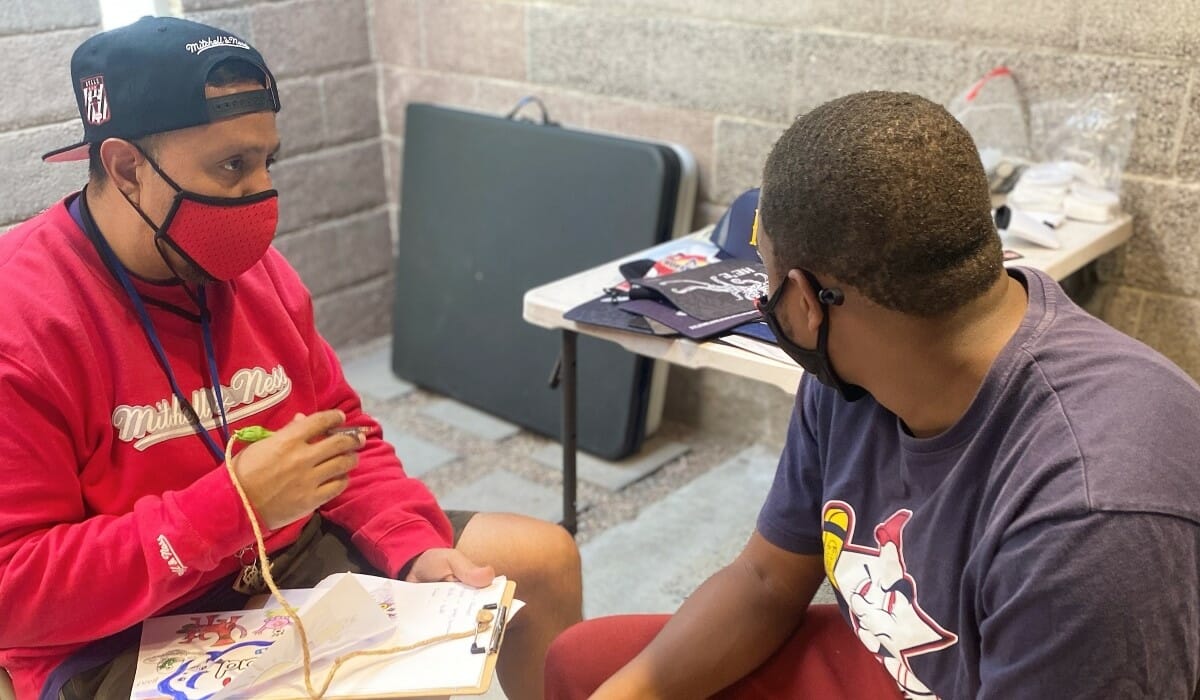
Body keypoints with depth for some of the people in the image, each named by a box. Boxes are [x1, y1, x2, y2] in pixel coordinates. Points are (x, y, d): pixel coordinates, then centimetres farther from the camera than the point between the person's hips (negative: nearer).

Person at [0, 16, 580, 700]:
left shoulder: (255, 267, -1)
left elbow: (349, 438, 8)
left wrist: (417, 552, -10)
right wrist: (233, 501, -28)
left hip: (295, 555, 7)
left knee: (542, 559, 6)